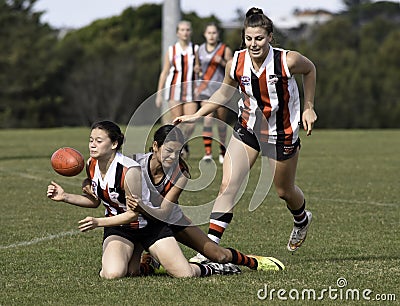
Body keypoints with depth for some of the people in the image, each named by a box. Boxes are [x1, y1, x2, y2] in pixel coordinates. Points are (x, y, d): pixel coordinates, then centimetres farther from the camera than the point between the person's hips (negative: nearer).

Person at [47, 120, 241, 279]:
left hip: (149, 225, -4)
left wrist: (98, 222, -28)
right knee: (112, 274, -27)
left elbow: (134, 213, -22)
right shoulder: (91, 166, -7)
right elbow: (95, 201, 9)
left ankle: (208, 268, 24)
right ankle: (134, 257, 10)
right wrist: (65, 197, -5)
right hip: (118, 228, 4)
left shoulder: (130, 170, -27)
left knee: (185, 275, -13)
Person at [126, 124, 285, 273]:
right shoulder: (136, 160, -26)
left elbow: (164, 213, -30)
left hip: (172, 219, 1)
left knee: (221, 256, -1)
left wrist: (142, 208, -50)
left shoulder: (180, 172, -23)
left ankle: (253, 261, 31)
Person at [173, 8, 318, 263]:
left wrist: (308, 107, 1)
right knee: (228, 185, -14)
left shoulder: (288, 61, -23)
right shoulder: (236, 64, -14)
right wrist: (197, 115, -1)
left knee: (284, 191, 16)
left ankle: (302, 220, 53)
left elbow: (310, 69, 0)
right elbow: (225, 92, 6)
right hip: (247, 129, 2)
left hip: (282, 134, -2)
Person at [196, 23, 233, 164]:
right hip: (205, 90, 1)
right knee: (207, 119, -14)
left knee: (221, 121, 7)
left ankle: (222, 151, 25)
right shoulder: (200, 50, 7)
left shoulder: (225, 50, -2)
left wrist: (222, 62, -18)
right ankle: (207, 152, -18)